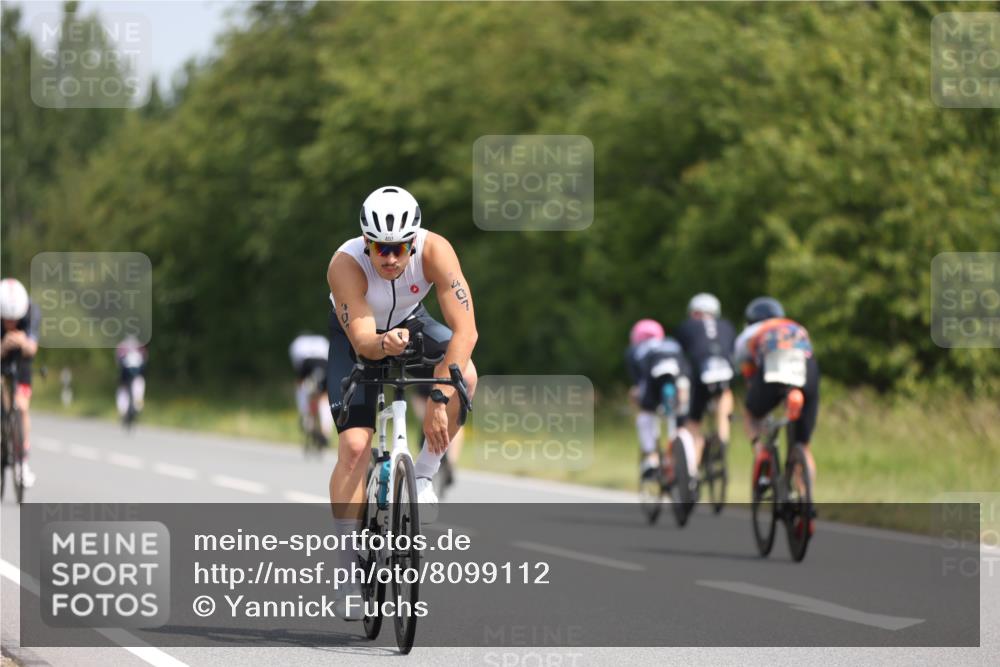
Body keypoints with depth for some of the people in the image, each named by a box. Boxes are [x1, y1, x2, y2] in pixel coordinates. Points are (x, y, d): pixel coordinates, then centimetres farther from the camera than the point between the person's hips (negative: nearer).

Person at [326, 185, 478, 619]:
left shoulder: (434, 250, -33)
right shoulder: (346, 265, -35)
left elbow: (465, 329, -37)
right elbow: (362, 341, -38)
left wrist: (439, 397, -45)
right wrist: (383, 344, -61)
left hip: (410, 324, 2)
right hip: (357, 338, -2)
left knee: (463, 377, -30)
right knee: (354, 447, -16)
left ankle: (424, 474, -8)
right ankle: (350, 566, -7)